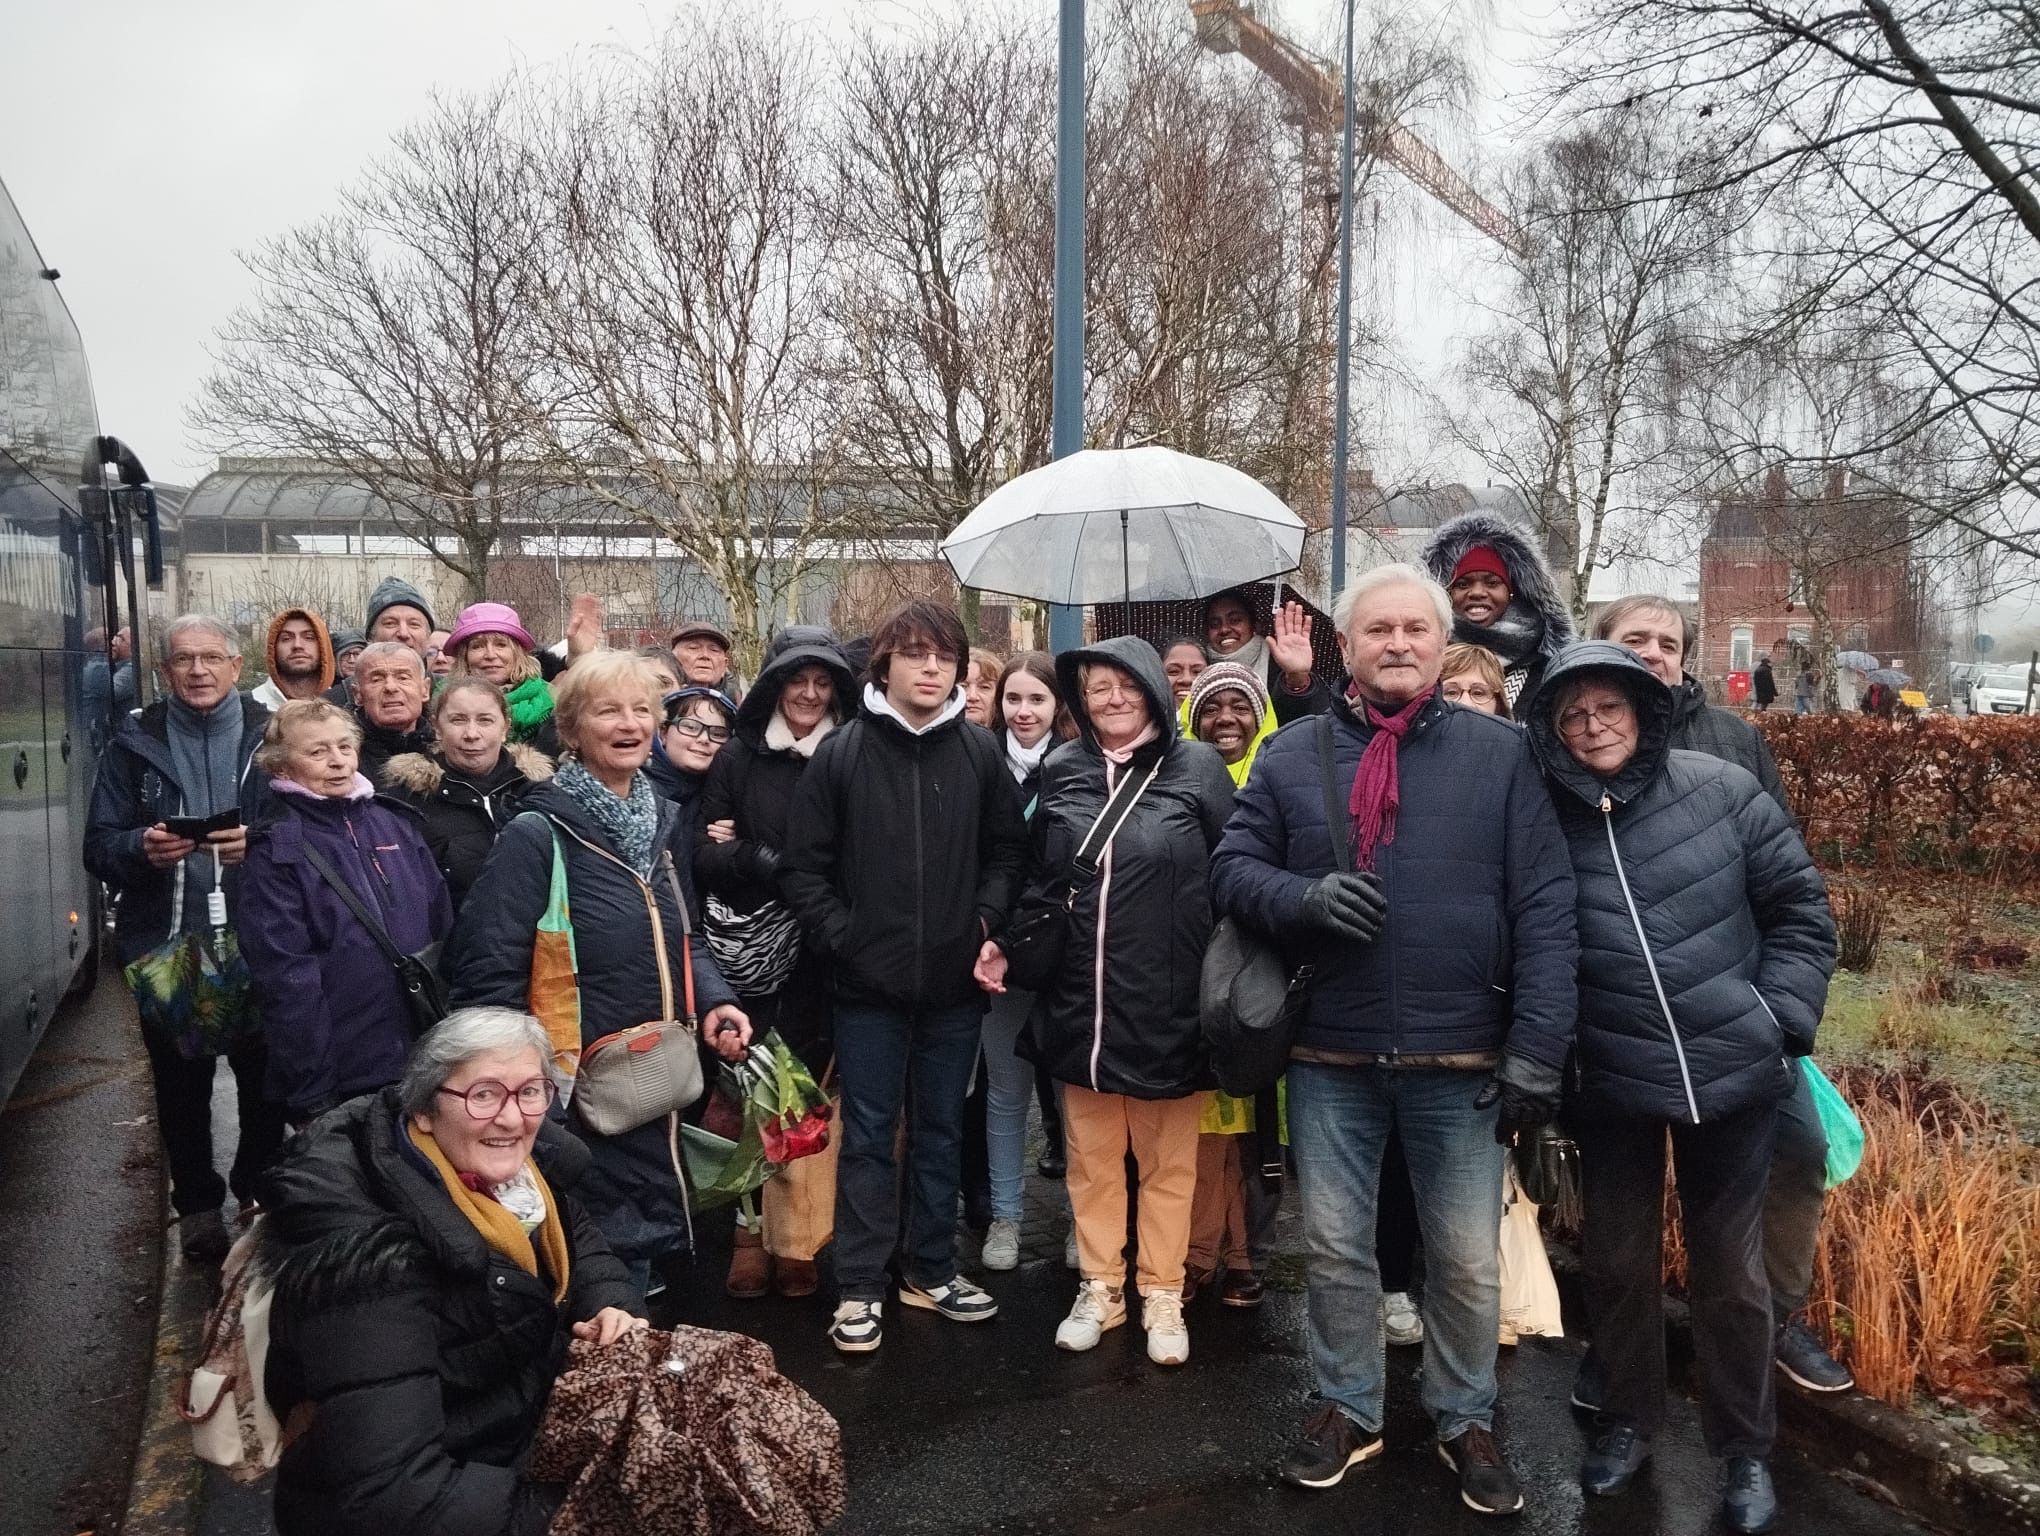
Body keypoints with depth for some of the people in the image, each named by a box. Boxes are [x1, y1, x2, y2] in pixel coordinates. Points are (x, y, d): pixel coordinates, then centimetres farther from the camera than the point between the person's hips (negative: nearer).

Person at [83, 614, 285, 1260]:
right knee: (180, 1084, 12)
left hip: (257, 944, -1)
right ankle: (197, 1203, 30)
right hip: (166, 947, 1)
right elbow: (98, 846, 3)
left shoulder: (272, 738, -1)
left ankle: (259, 1190, 29)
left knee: (265, 1081, 8)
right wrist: (142, 847, -18)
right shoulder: (134, 745, 4)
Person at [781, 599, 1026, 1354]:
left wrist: (984, 922, -3)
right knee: (868, 1136, 7)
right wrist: (844, 938, -9)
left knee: (942, 1131, 15)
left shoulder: (979, 751, 0)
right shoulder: (841, 753, -5)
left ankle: (931, 1269, 30)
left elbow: (1008, 851, 9)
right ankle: (859, 1288, 19)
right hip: (870, 984, -2)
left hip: (954, 981, 2)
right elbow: (803, 866, -2)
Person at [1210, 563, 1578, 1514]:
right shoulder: (1291, 757, 4)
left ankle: (1465, 1419, 35)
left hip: (1461, 1061, -1)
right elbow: (1232, 868, 5)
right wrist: (1304, 895, -16)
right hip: (1328, 1056, 2)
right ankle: (1348, 1407, 35)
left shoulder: (1499, 753, -1)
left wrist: (1536, 1052, -10)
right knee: (1334, 1247, 14)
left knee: (1468, 1260, 12)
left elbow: (1545, 910, -4)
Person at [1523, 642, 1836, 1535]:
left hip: (1732, 1074, 0)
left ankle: (1745, 1449, 30)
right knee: (1618, 1261, 13)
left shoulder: (1720, 790, -6)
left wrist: (1781, 1021, -4)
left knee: (1732, 1269, 11)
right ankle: (1627, 1421, 35)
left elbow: (1799, 908, 2)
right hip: (1611, 1085, 1)